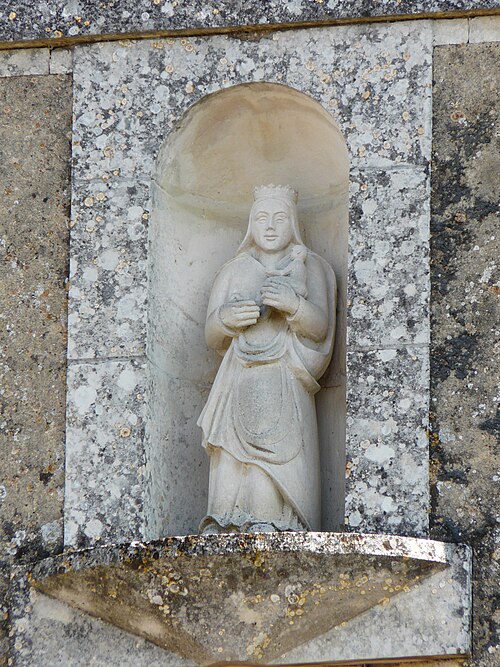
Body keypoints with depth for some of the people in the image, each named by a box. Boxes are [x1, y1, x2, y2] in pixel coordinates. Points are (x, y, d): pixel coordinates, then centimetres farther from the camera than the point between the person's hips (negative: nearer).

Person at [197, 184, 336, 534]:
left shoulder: (311, 267, 14)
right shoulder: (234, 271, 22)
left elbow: (319, 327, 0)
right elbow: (212, 336, 16)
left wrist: (295, 305, -20)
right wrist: (225, 318, -6)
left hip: (286, 389, -2)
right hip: (240, 385, 2)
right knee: (233, 474, -13)